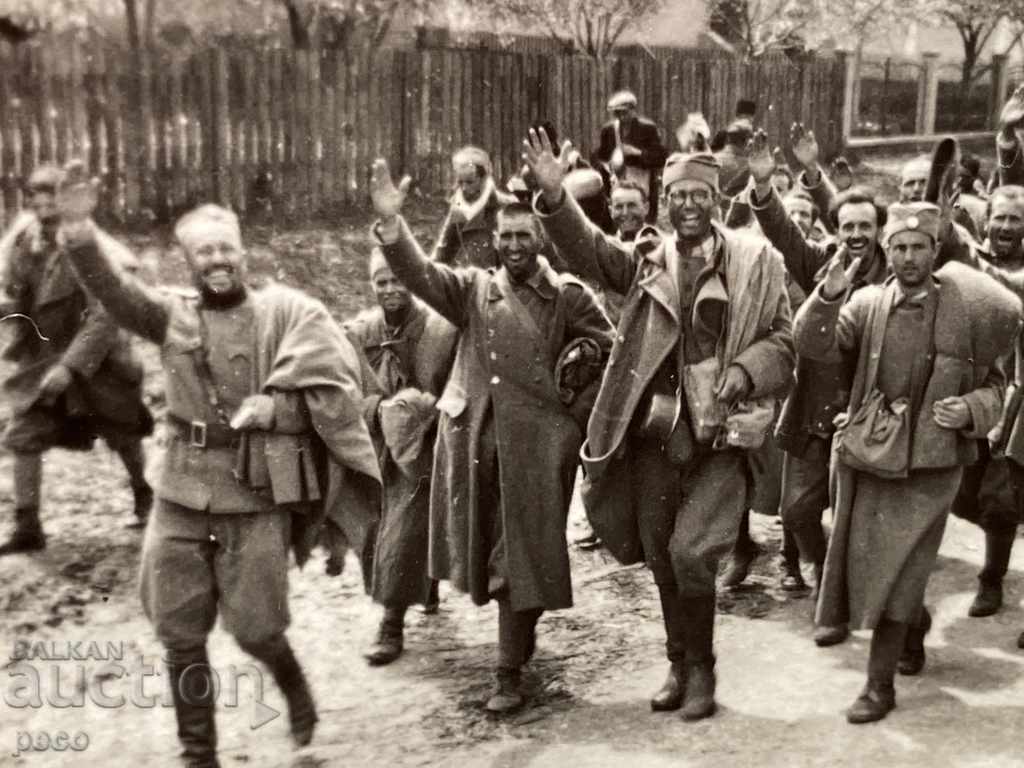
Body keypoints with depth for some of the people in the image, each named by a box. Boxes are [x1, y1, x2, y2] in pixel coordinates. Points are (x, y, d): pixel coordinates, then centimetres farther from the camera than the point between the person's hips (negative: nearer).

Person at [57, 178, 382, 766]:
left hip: (256, 496, -3)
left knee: (253, 628, 5)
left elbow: (338, 389, -4)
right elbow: (115, 291, -10)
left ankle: (294, 683, 40)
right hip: (182, 496, 3)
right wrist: (81, 236, -26)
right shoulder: (173, 315, 5)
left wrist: (275, 408, -17)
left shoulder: (288, 312, -2)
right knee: (180, 634, 8)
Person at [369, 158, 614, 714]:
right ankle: (521, 631, 38)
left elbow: (611, 351, 5)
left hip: (536, 445, -3)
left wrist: (576, 411, -2)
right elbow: (418, 273, -6)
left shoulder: (568, 296, 2)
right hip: (473, 439, 3)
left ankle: (510, 673, 11)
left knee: (522, 556, 1)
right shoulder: (473, 288, 7)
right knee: (482, 549, 12)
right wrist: (389, 222, -20)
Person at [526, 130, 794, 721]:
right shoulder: (646, 258, 7)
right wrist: (555, 197, -23)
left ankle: (701, 667, 12)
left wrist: (744, 370, -18)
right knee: (660, 556, 12)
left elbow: (783, 340, 2)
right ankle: (680, 664, 31)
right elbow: (591, 251, -7)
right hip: (654, 429, 4)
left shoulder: (756, 260, 0)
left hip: (718, 430, -3)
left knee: (690, 552, -11)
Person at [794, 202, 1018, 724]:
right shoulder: (867, 304, -1)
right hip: (868, 457, 3)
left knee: (897, 572, -3)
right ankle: (915, 625, 44)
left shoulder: (967, 310, -4)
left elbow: (995, 386, 5)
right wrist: (829, 295, -30)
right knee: (867, 562, 14)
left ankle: (880, 685, 10)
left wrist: (970, 410, -16)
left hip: (930, 465, -3)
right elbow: (815, 347, -14)